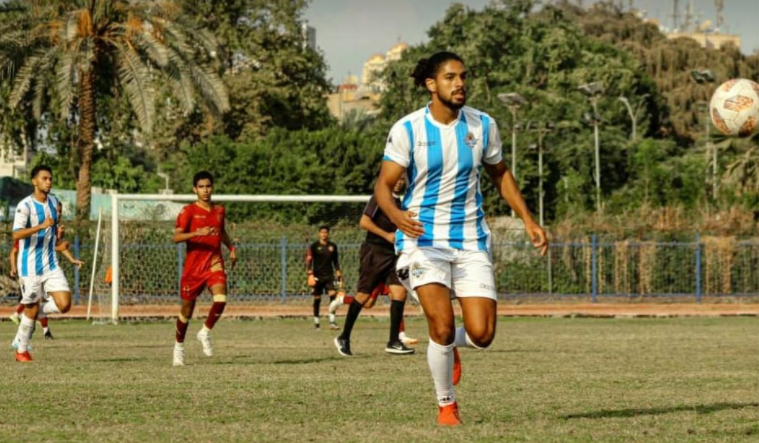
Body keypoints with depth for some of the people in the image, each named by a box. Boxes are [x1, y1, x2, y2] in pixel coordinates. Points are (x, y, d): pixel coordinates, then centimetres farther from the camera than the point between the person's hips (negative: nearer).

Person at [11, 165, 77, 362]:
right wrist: (42, 226, -36)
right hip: (30, 267, -6)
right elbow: (16, 235, -26)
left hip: (51, 265, 6)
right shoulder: (25, 206, -14)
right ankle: (22, 351, 21)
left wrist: (57, 231, 7)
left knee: (64, 305, -10)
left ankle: (34, 311, 18)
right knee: (31, 310, 2)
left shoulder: (53, 201, 7)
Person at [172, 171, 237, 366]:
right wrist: (197, 233, -29)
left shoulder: (219, 210, 9)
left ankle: (205, 332, 3)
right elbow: (176, 237, -16)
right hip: (193, 265, -2)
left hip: (214, 263, 2)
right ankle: (179, 346, 28)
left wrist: (232, 248, 19)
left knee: (220, 299, -22)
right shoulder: (188, 211, -6)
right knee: (187, 307, 7)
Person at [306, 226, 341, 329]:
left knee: (333, 295, -13)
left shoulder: (332, 246, 10)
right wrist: (310, 275, -16)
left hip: (329, 275, 2)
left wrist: (339, 275, 14)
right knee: (317, 299, 1)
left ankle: (332, 322, -14)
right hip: (317, 276, -2)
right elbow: (308, 261, -5)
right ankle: (316, 322, 12)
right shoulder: (314, 246, 0)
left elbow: (336, 262, 18)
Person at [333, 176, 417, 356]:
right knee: (364, 295, -4)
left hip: (392, 254, 6)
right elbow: (364, 222, -13)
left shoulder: (400, 204, 18)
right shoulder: (379, 198, -3)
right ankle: (344, 338, 10)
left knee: (400, 291, -10)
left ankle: (394, 341, -10)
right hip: (375, 252, -6)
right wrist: (387, 235, -18)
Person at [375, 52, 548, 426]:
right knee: (442, 327, -17)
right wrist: (396, 214, -31)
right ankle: (446, 405, 7)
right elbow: (383, 184, -10)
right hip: (424, 240, -3)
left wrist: (527, 220, 10)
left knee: (482, 334, -7)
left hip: (471, 241, 3)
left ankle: (449, 345, 31)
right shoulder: (407, 129, -8)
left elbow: (500, 174, 17)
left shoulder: (483, 125, 3)